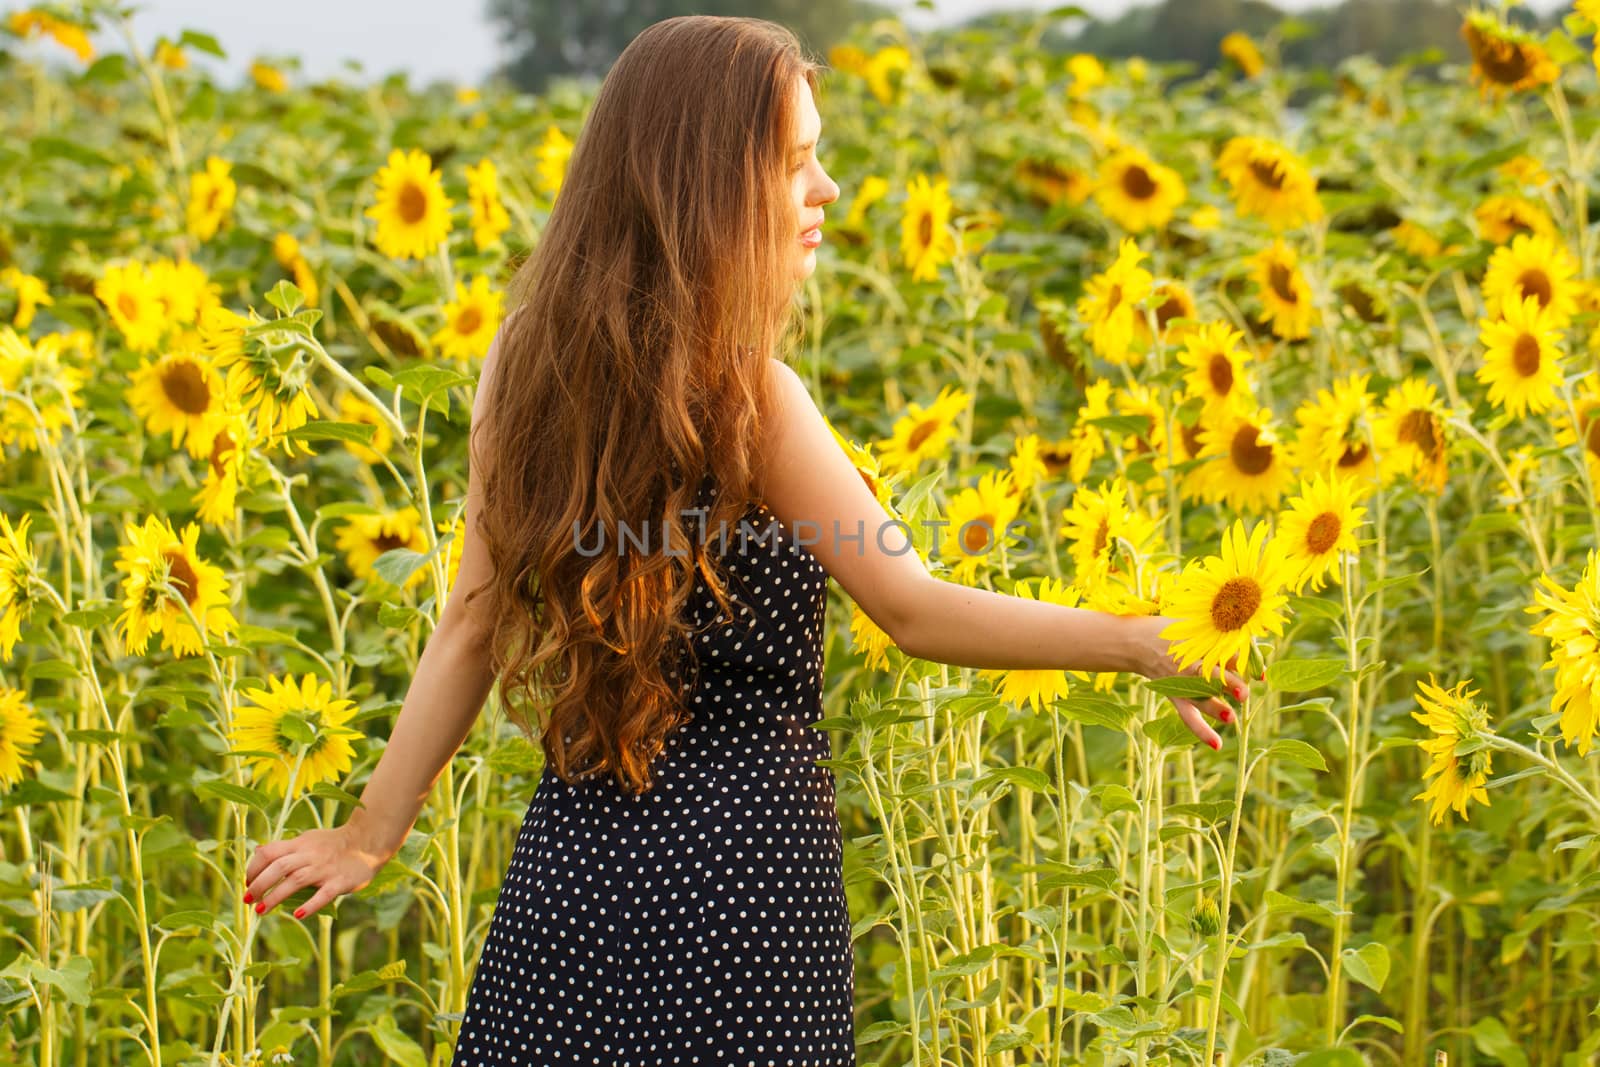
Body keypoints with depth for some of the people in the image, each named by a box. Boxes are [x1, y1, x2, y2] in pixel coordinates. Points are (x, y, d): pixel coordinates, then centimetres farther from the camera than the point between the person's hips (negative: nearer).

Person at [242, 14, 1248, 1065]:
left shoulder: (527, 364, 3)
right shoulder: (749, 396, -15)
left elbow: (472, 627, 3)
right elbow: (914, 608, -14)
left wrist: (376, 828, 10)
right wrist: (1139, 643, -8)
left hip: (573, 860, 6)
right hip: (739, 847, -6)